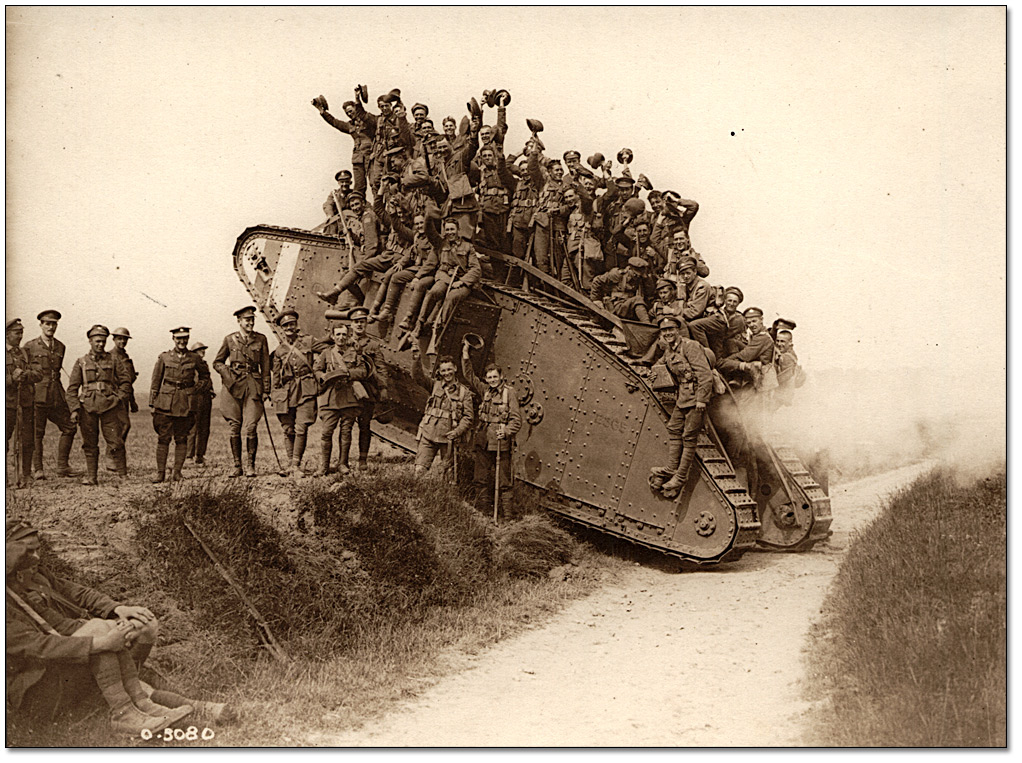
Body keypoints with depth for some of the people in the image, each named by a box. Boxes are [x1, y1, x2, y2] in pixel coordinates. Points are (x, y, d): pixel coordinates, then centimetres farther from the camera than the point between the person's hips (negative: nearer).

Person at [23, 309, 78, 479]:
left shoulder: (60, 347, 14)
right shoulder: (30, 347, 0)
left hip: (56, 395, 5)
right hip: (37, 394, -5)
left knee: (69, 427, 2)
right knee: (36, 432, -3)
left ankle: (62, 467, 10)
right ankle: (37, 469, 4)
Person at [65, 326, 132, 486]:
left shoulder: (114, 361, 9)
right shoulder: (81, 362, 9)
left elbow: (126, 380, 14)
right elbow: (72, 388, 7)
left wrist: (119, 398, 3)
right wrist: (74, 409, -2)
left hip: (109, 406, -1)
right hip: (88, 407, 1)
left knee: (115, 442, -5)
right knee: (89, 444, 4)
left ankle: (123, 475, 2)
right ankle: (91, 477, 10)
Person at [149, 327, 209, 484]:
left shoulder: (195, 358, 6)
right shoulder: (164, 357, 5)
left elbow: (205, 375, 23)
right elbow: (155, 381, 8)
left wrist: (198, 387, 6)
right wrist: (152, 404, 5)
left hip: (186, 403, 0)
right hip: (166, 401, 0)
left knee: (181, 438, 2)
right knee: (163, 437, -2)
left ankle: (177, 472, 8)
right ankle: (160, 472, 4)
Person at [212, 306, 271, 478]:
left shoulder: (260, 339, 7)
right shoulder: (230, 339, 7)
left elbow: (265, 367, 8)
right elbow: (217, 362, 15)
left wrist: (265, 390, 3)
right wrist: (228, 374, -4)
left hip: (253, 386, -1)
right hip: (234, 386, 1)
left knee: (251, 427, -9)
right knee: (235, 427, 2)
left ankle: (250, 465, 4)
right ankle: (237, 466, 10)